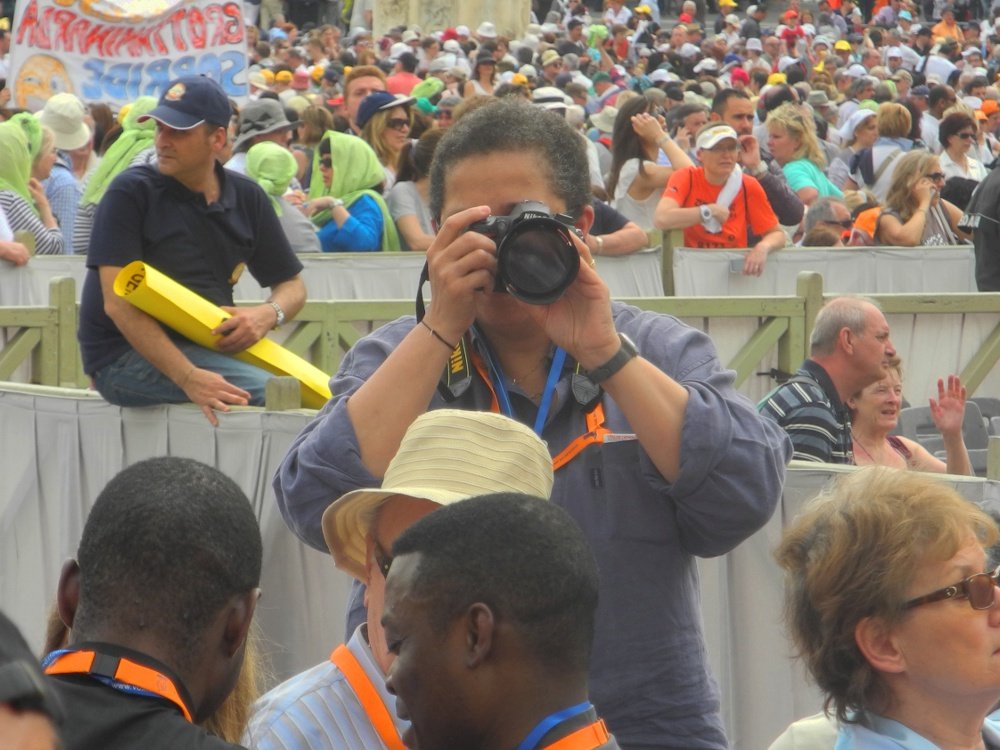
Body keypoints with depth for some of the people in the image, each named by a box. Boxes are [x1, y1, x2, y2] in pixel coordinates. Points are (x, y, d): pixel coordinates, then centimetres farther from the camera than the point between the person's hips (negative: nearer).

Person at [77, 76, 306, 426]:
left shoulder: (246, 197, 9)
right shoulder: (130, 193, -7)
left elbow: (292, 286, 19)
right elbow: (118, 303, -16)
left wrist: (268, 314, -8)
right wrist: (188, 378, -27)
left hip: (209, 348, 6)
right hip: (127, 356, -6)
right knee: (266, 389, -27)